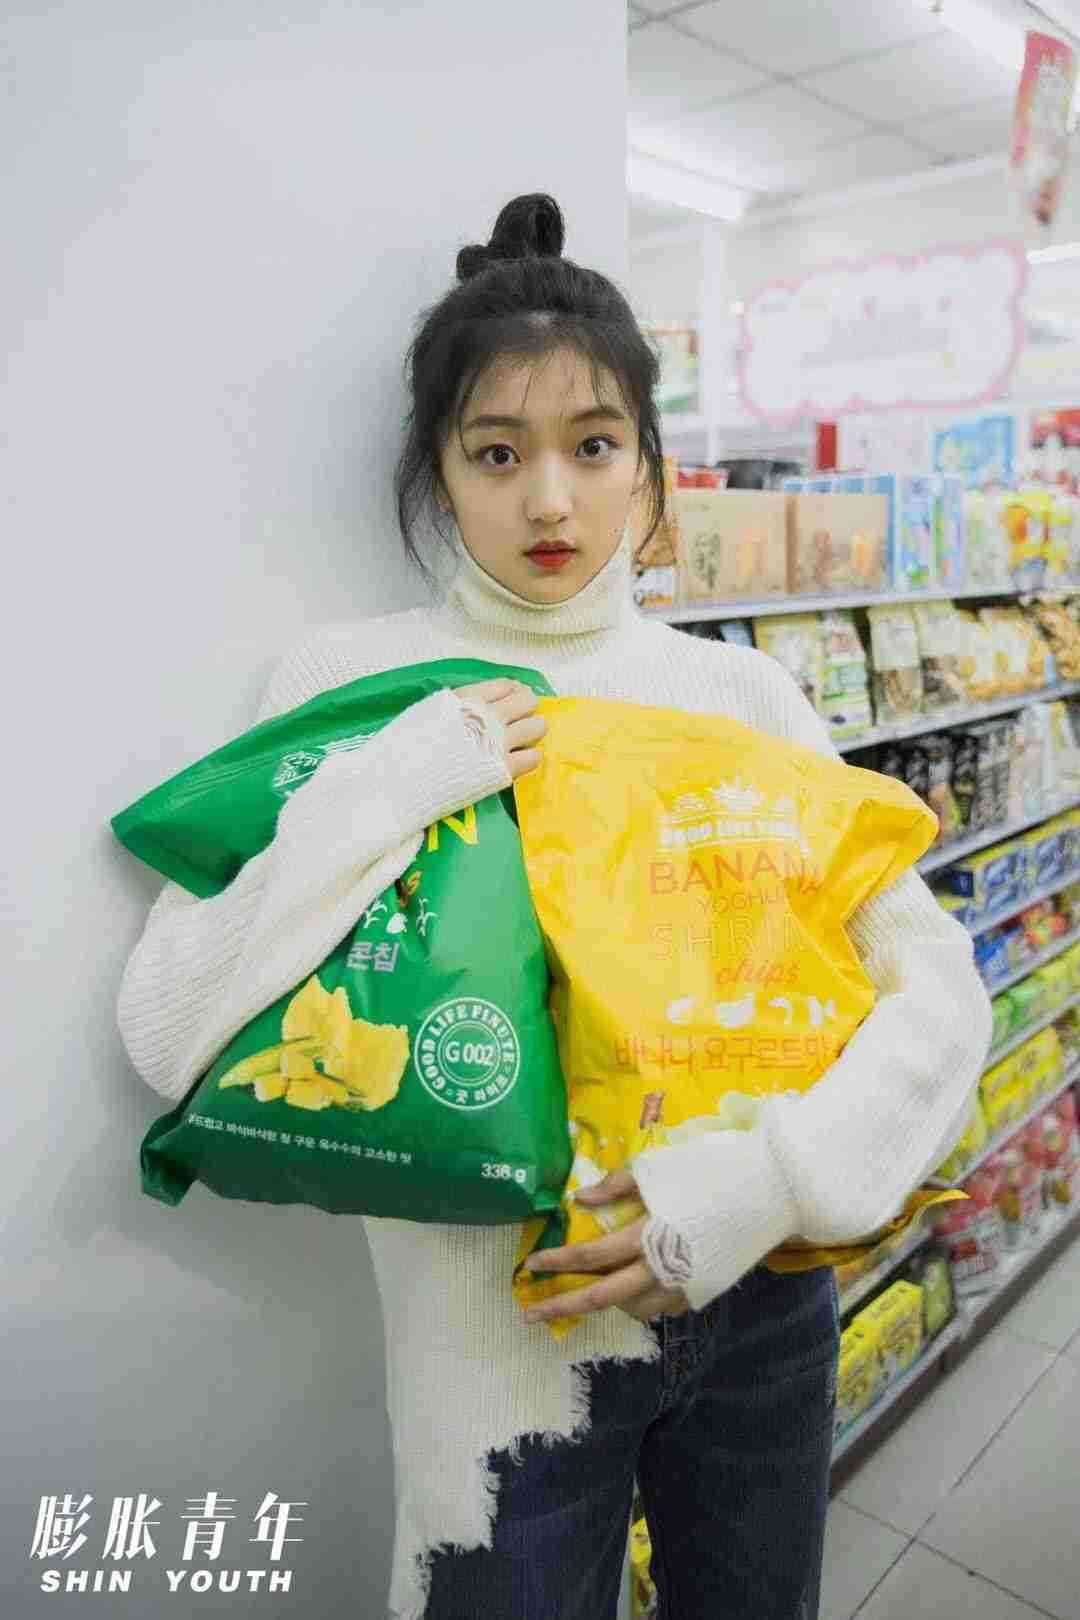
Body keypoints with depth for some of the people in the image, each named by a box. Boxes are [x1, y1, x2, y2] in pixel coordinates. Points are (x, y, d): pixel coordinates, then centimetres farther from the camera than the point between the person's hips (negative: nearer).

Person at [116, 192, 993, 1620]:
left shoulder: (741, 692, -3)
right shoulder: (352, 684, -9)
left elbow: (938, 987, -5)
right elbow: (170, 1035, -14)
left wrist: (781, 1174, -19)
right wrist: (385, 795, -24)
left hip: (764, 1298, 3)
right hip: (507, 1338, -2)